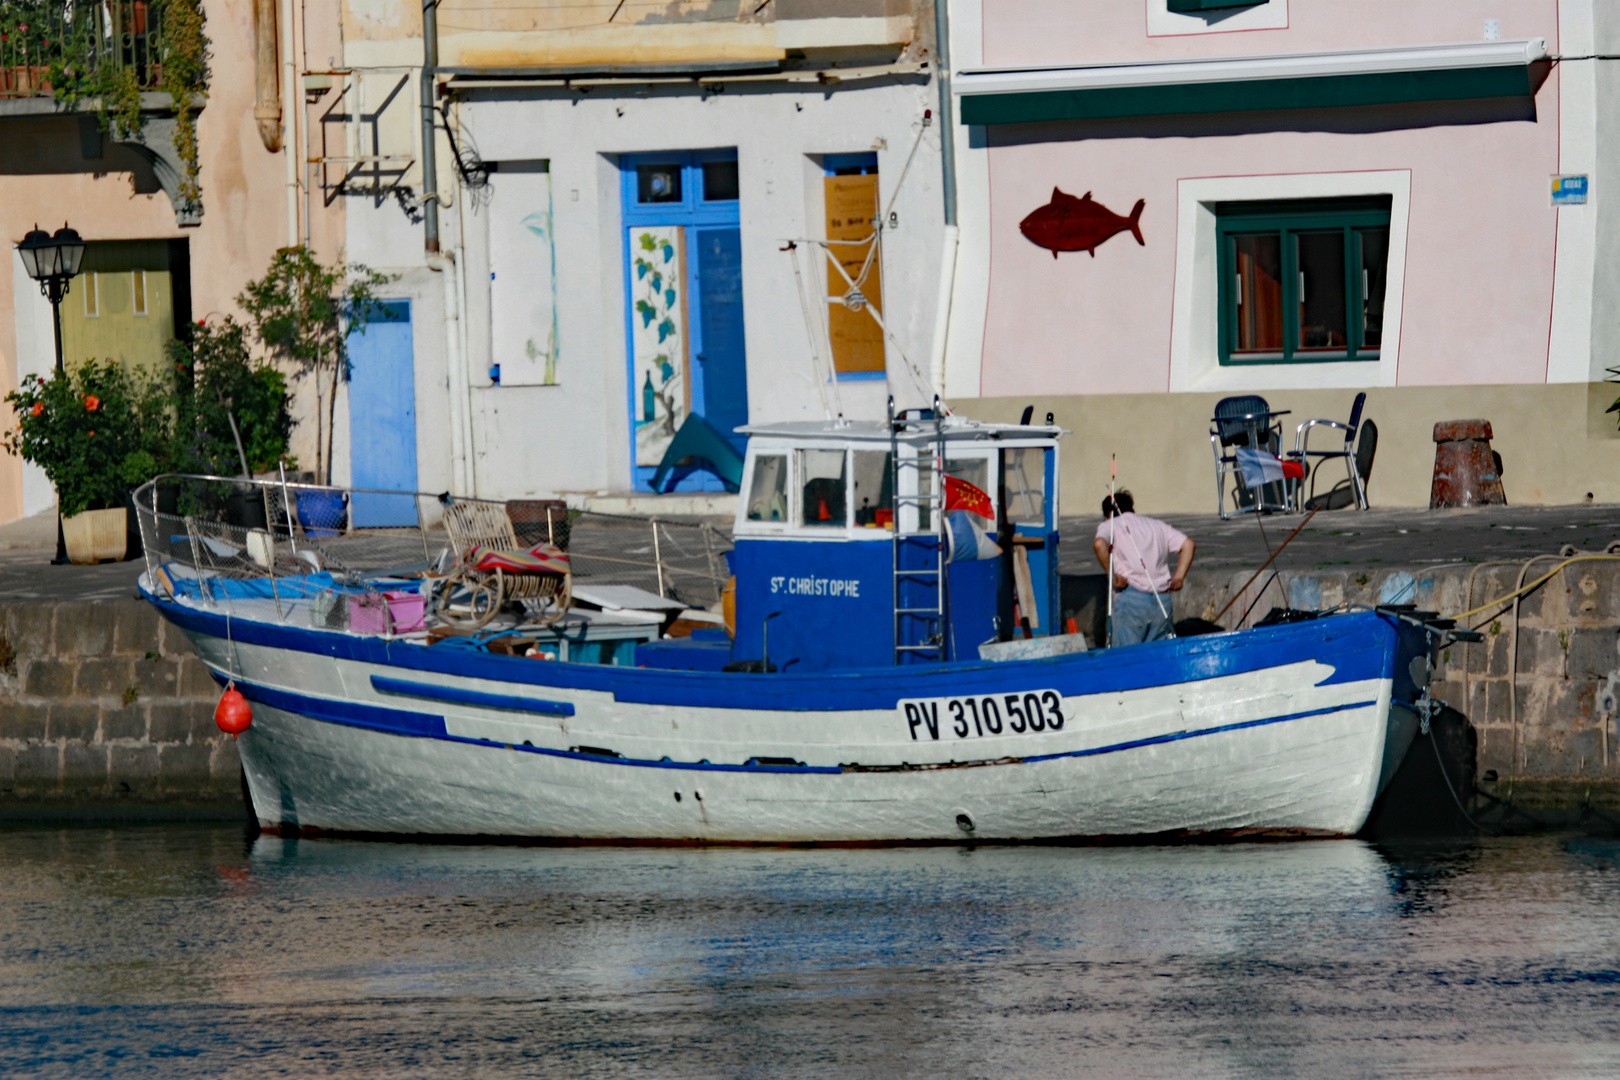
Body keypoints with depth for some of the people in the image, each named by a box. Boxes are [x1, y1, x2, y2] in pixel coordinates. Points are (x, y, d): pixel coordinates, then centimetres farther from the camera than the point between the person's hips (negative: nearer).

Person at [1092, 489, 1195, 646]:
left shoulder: (1111, 525, 8)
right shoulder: (1156, 524, 23)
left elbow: (1099, 544, -15)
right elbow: (1187, 544, 14)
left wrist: (1112, 574, -8)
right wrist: (1179, 577, 10)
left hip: (1131, 597, -4)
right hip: (1162, 599, 4)